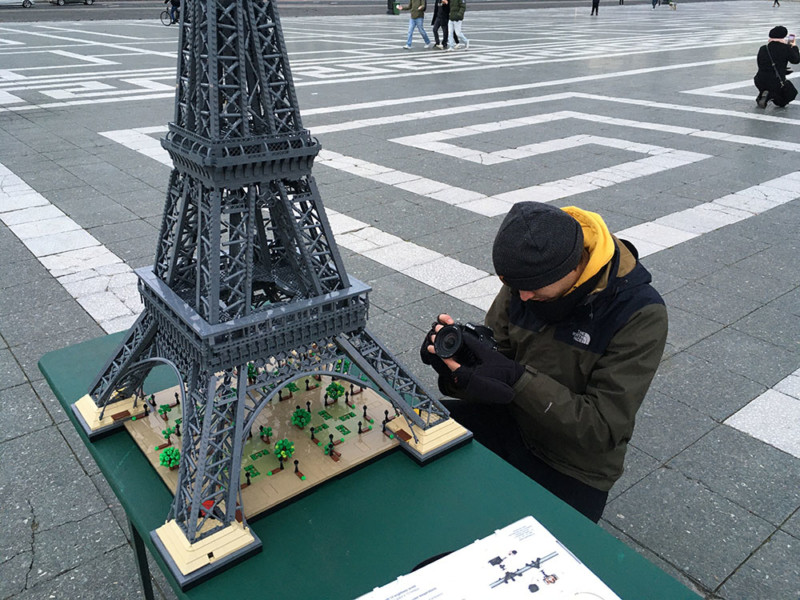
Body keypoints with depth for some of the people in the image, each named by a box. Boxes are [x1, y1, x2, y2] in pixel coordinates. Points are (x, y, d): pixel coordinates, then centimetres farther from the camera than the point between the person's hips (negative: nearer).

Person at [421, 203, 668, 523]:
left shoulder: (640, 313, -21)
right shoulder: (525, 279, -8)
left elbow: (604, 427, -22)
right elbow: (493, 353, 1)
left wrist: (517, 379, -33)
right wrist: (459, 358, -24)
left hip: (573, 472, -4)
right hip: (507, 423, 4)